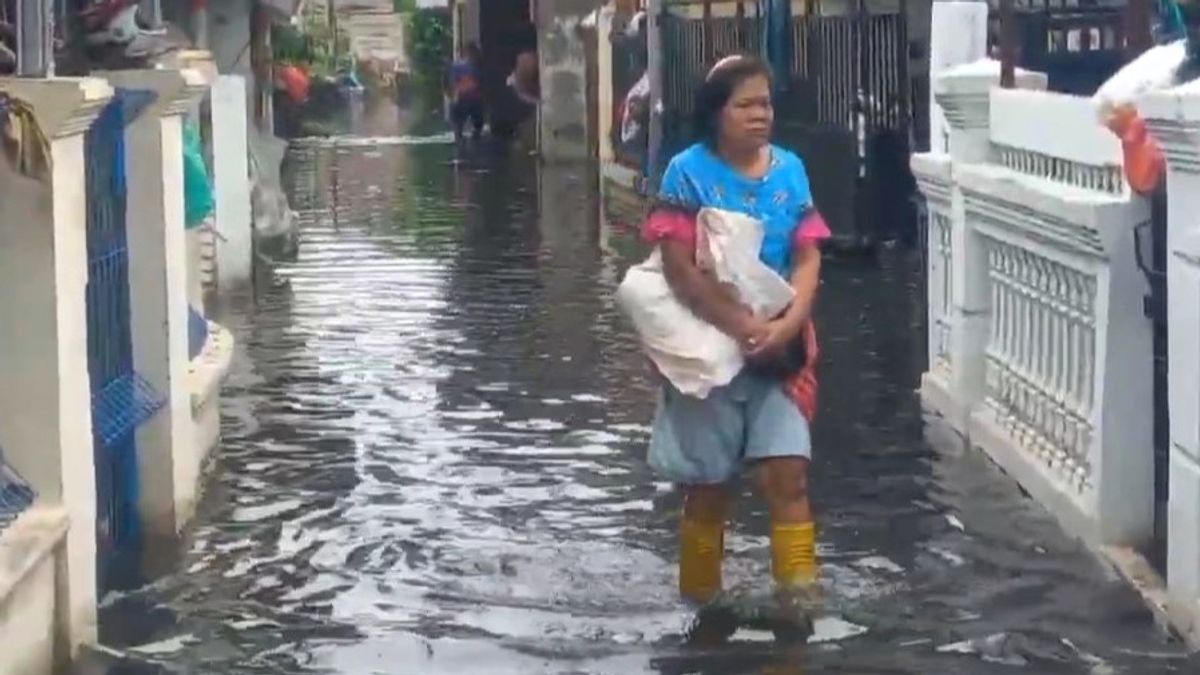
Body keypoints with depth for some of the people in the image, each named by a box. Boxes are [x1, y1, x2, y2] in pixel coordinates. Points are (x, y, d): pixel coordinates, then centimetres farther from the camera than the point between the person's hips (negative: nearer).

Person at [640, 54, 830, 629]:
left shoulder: (790, 169, 2)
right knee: (708, 485, 8)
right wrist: (742, 327, -21)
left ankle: (799, 593, -3)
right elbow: (679, 266, -15)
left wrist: (788, 325, -17)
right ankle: (700, 600, 23)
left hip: (780, 349, 2)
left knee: (787, 473, -9)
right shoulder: (689, 171, -9)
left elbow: (808, 258, 0)